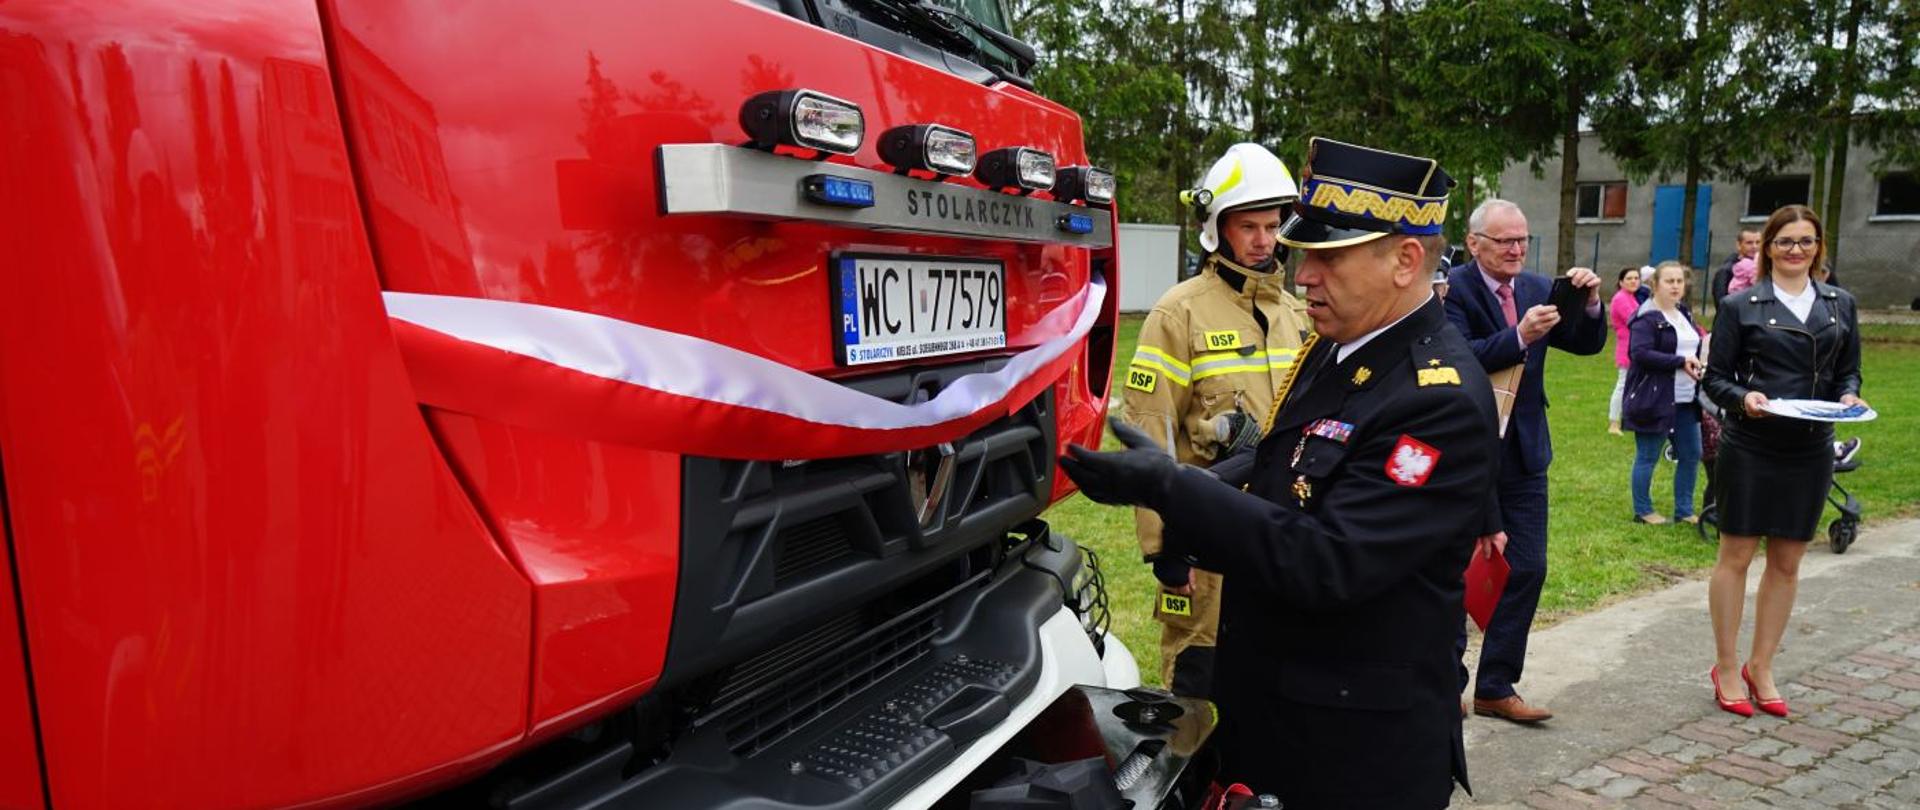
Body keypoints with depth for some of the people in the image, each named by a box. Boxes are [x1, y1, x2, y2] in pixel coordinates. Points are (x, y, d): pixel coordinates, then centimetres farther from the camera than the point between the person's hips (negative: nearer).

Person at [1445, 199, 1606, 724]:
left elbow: (1587, 344, 5)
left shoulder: (1537, 289, 7)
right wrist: (1519, 337, -37)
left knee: (1526, 570, 8)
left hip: (1523, 453, 6)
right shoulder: (1453, 290, -12)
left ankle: (1496, 688, 19)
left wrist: (1591, 303, -13)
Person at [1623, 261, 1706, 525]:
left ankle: (1684, 510, 22)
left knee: (1691, 455, 10)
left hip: (1685, 400, 8)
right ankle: (1643, 511, 14)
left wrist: (1698, 363, 7)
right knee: (1647, 457, 2)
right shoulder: (1646, 318, -12)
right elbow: (1639, 353, -24)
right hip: (1654, 400, -8)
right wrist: (1680, 362, -24)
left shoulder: (1684, 315, 16)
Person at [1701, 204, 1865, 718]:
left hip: (1811, 451, 4)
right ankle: (1726, 668, 15)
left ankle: (1761, 667, 23)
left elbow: (1848, 371, 14)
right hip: (1750, 448, -4)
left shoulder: (1840, 305, 9)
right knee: (1736, 556, 2)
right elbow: (1715, 376, -1)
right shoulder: (1741, 306, -2)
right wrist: (1743, 397, -20)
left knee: (1787, 563, 10)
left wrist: (1848, 397, -7)